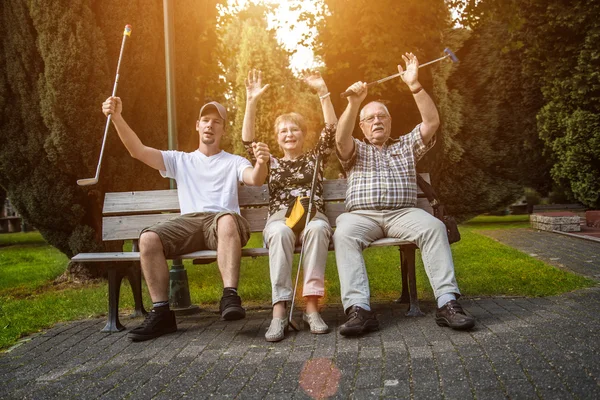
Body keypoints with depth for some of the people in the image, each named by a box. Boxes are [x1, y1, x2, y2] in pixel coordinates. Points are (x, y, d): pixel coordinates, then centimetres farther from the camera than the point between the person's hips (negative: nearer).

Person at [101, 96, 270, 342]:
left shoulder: (234, 162, 20)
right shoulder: (179, 160, 25)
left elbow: (256, 179, -2)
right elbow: (139, 151, 12)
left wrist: (261, 163, -27)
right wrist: (117, 117, -2)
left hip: (224, 223, -2)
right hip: (188, 223, 2)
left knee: (228, 219, -39)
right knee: (148, 238, -28)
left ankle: (230, 297, -42)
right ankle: (161, 313, -21)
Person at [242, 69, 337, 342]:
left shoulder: (315, 158, 23)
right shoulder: (272, 163, 24)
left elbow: (331, 130, 9)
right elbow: (247, 141, 9)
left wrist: (322, 92, 2)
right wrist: (252, 102, 2)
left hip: (313, 215, 0)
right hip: (280, 218, 0)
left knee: (317, 229, -38)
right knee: (281, 233, -38)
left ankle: (312, 306, -40)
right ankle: (279, 312, -43)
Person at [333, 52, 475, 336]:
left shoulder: (406, 146, 27)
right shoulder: (356, 151, 24)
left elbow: (432, 121, 10)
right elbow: (341, 139, -1)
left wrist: (414, 85, 2)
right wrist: (354, 103, -14)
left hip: (403, 212, 1)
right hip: (362, 214, -1)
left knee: (433, 226, -31)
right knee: (344, 234, -35)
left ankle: (447, 303, -35)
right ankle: (358, 310, -43)